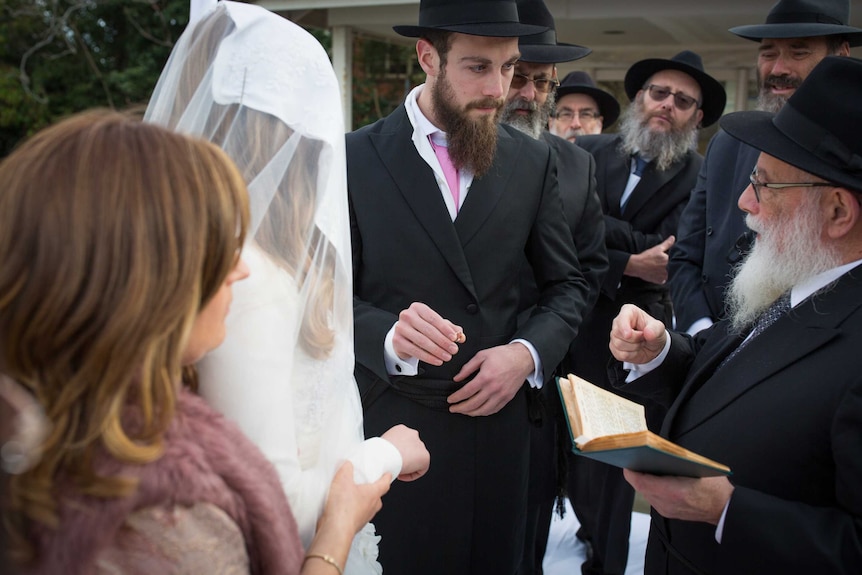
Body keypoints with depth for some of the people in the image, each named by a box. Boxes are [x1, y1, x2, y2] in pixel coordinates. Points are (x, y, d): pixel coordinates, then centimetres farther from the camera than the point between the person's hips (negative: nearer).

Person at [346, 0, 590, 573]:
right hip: (393, 419, -2)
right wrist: (390, 335, -25)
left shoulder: (534, 160, 2)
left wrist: (528, 352, -10)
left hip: (496, 413, 3)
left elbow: (567, 284, 8)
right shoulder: (357, 158, -6)